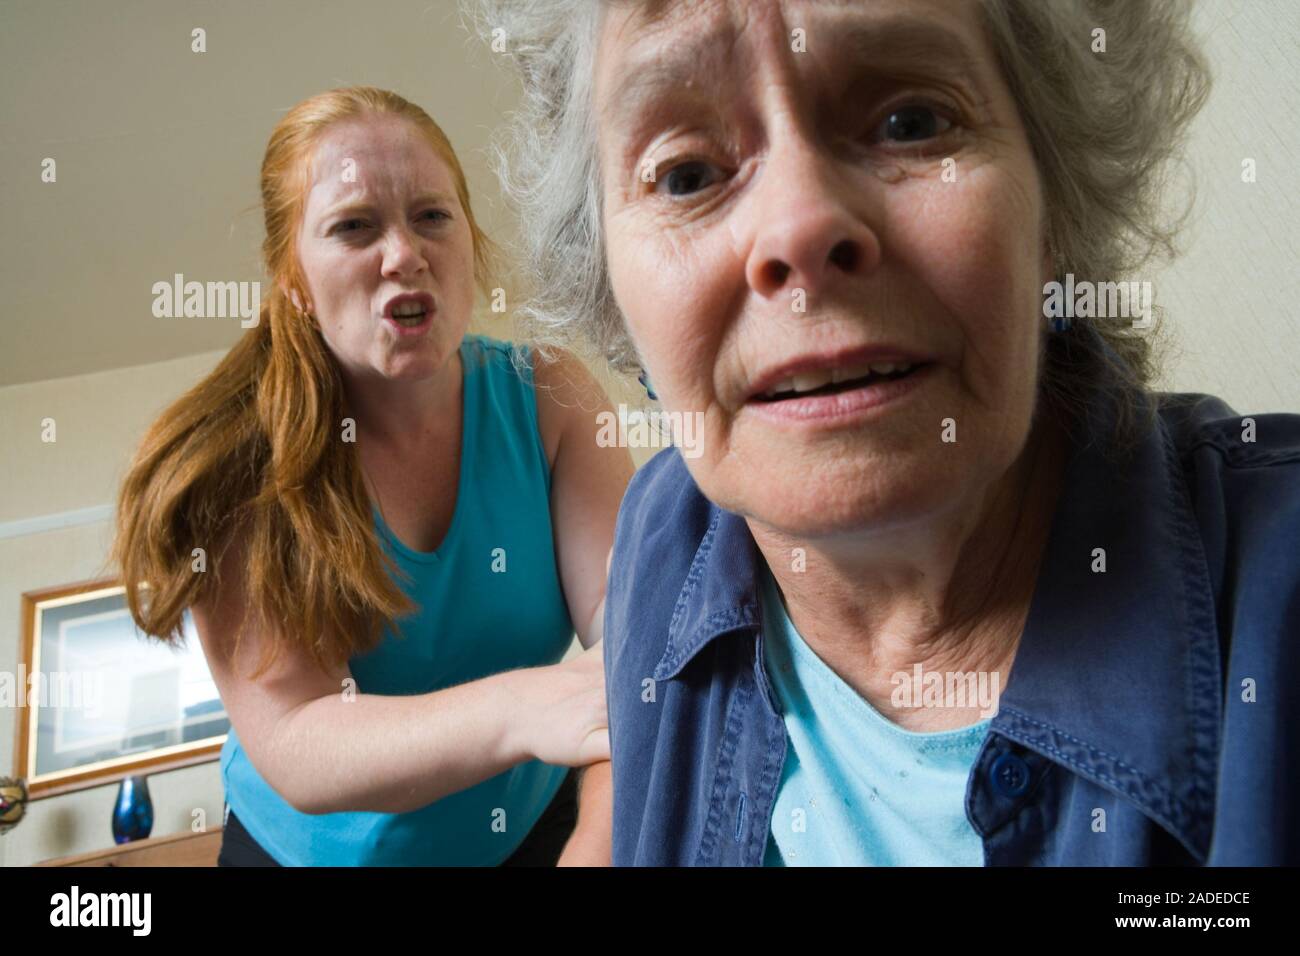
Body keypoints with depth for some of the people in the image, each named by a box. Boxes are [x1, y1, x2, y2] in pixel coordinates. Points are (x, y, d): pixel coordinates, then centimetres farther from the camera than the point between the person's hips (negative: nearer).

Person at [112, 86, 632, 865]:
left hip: (529, 826, 2)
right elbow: (291, 747, -28)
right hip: (316, 846, -1)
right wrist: (518, 710, -46)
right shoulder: (233, 459, -21)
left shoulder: (548, 398, -16)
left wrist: (602, 841, -43)